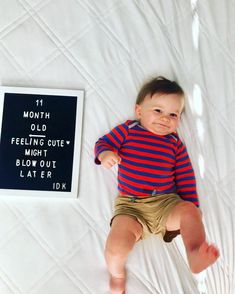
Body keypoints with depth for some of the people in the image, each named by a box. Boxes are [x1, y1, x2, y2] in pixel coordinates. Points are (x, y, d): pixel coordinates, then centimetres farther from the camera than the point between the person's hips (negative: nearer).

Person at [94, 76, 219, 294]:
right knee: (117, 246, -22)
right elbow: (103, 142, 7)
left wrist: (192, 207, 5)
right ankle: (117, 273, 8)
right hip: (131, 206, -2)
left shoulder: (175, 143, 12)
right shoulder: (127, 130, 7)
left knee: (189, 211, -28)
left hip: (167, 203, 3)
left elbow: (186, 177, 13)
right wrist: (104, 154, -18)